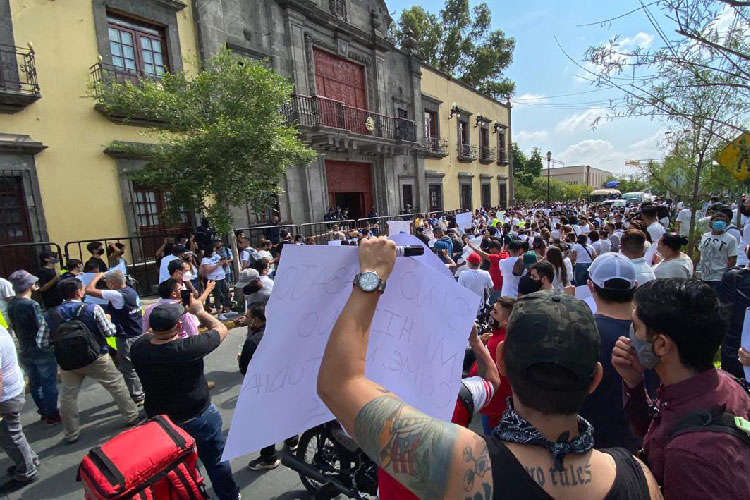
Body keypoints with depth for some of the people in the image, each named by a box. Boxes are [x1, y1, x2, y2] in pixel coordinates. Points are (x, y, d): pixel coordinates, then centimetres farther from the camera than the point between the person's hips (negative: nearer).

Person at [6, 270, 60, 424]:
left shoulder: (11, 306, 2)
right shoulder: (31, 305, -21)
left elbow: (14, 327, 9)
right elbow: (43, 327, -22)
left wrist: (24, 343, 15)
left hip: (25, 352, 7)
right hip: (42, 351, -7)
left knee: (34, 383, 17)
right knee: (49, 383, 5)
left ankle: (43, 411, 31)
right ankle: (52, 414, 14)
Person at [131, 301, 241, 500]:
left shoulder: (138, 348, -18)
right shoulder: (188, 348, -32)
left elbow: (149, 332, 8)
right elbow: (221, 329, -15)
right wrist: (199, 311, -4)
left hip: (159, 420, 4)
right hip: (198, 418, -4)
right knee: (215, 461, 18)